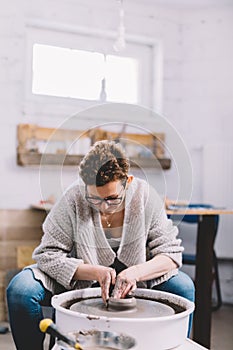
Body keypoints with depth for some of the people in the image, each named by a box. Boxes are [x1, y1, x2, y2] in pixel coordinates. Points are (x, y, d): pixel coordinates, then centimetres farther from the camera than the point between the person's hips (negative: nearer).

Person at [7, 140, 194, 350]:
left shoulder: (145, 196, -16)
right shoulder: (73, 199, -21)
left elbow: (171, 252, -13)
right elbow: (48, 255, -17)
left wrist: (136, 272, -31)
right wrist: (95, 272, -30)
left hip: (130, 284, 2)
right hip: (79, 282, -1)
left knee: (184, 287, -20)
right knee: (20, 289, -26)